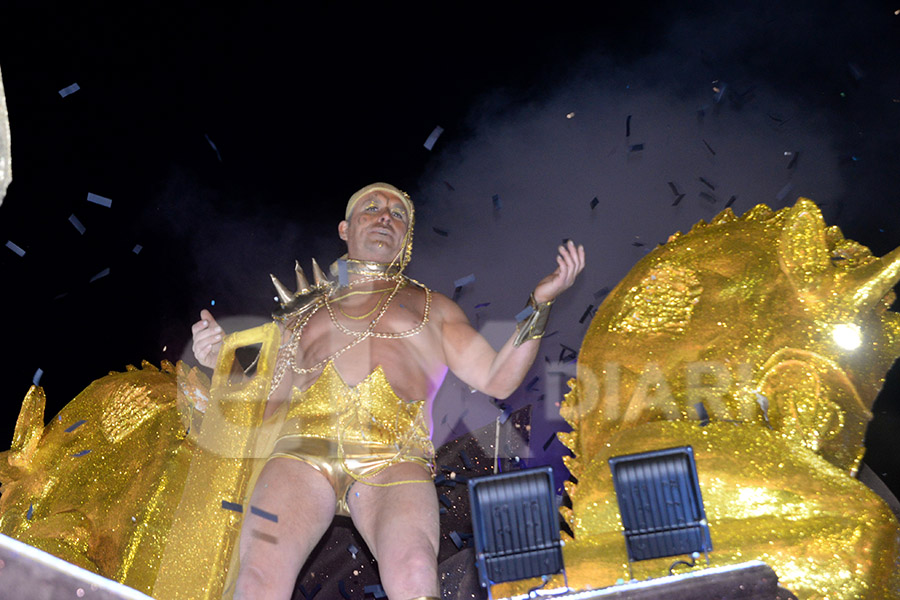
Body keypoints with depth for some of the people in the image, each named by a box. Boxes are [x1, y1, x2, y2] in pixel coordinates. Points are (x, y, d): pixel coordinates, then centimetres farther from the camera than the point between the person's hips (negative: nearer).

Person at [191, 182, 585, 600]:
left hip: (394, 458, -1)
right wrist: (220, 361, 10)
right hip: (304, 448, 2)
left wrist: (540, 303, 8)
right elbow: (270, 404, 26)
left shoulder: (431, 306, 27)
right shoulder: (304, 309, 29)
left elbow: (497, 380, 16)